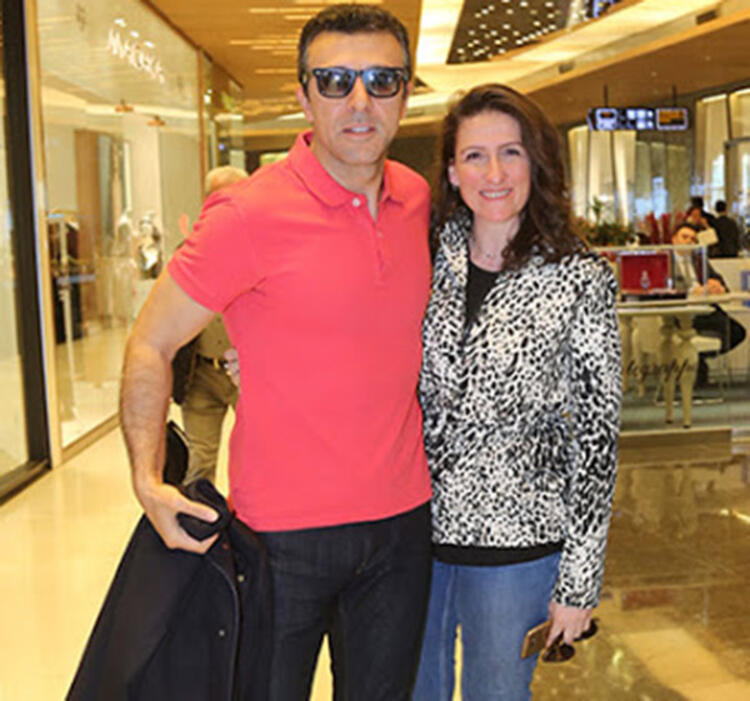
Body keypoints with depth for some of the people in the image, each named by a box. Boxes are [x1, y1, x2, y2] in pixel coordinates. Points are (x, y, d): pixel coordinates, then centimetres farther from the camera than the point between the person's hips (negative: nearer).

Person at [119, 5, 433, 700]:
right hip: (285, 535, -5)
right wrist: (148, 480, -18)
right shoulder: (250, 214, -16)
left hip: (402, 519, 5)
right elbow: (149, 345, -9)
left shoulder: (416, 199, 2)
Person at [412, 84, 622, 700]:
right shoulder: (428, 258, -1)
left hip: (514, 542, -3)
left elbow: (596, 436, -8)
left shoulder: (580, 280, -10)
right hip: (412, 527, 3)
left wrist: (580, 578, -8)